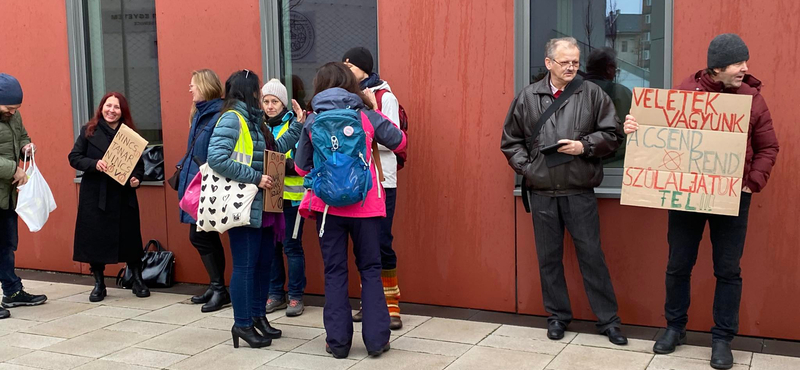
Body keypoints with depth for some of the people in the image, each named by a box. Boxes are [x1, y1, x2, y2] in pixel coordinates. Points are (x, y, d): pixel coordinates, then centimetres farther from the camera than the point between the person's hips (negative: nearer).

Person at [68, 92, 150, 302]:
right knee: (95, 238, 3)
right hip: (94, 196, 0)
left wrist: (136, 178, -12)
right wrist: (94, 164, -18)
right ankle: (99, 284, 17)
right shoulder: (88, 131, 2)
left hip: (124, 196, 1)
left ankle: (138, 281, 18)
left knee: (129, 238, 3)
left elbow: (139, 164, 8)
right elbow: (74, 158, -1)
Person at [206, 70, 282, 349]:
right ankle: (242, 324, 8)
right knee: (245, 265, -2)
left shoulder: (252, 119, 17)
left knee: (264, 261, 13)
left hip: (262, 205, 9)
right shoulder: (232, 118, -11)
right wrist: (255, 177, -20)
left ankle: (258, 315, 26)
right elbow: (216, 158, -21)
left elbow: (272, 153, 18)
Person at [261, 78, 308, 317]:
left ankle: (296, 297, 9)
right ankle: (275, 295, 20)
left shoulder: (294, 123, -4)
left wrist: (288, 165, -25)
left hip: (291, 195, -5)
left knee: (292, 246, -1)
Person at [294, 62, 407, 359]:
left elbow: (302, 167, 6)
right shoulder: (367, 116, -2)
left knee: (334, 272, 9)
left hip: (328, 205, 0)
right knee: (370, 269, 10)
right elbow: (399, 142, 12)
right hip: (364, 204, 0)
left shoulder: (312, 121, -1)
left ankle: (338, 341, 11)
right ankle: (376, 339, 10)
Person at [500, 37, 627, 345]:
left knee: (591, 255, 2)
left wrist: (585, 146, -12)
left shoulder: (592, 94, 1)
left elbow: (612, 134, 3)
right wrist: (526, 167, -1)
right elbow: (510, 141, 12)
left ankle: (608, 320, 13)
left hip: (580, 192, -2)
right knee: (548, 256, 10)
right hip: (541, 193, 2)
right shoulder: (527, 97, 5)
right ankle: (558, 316, 24)